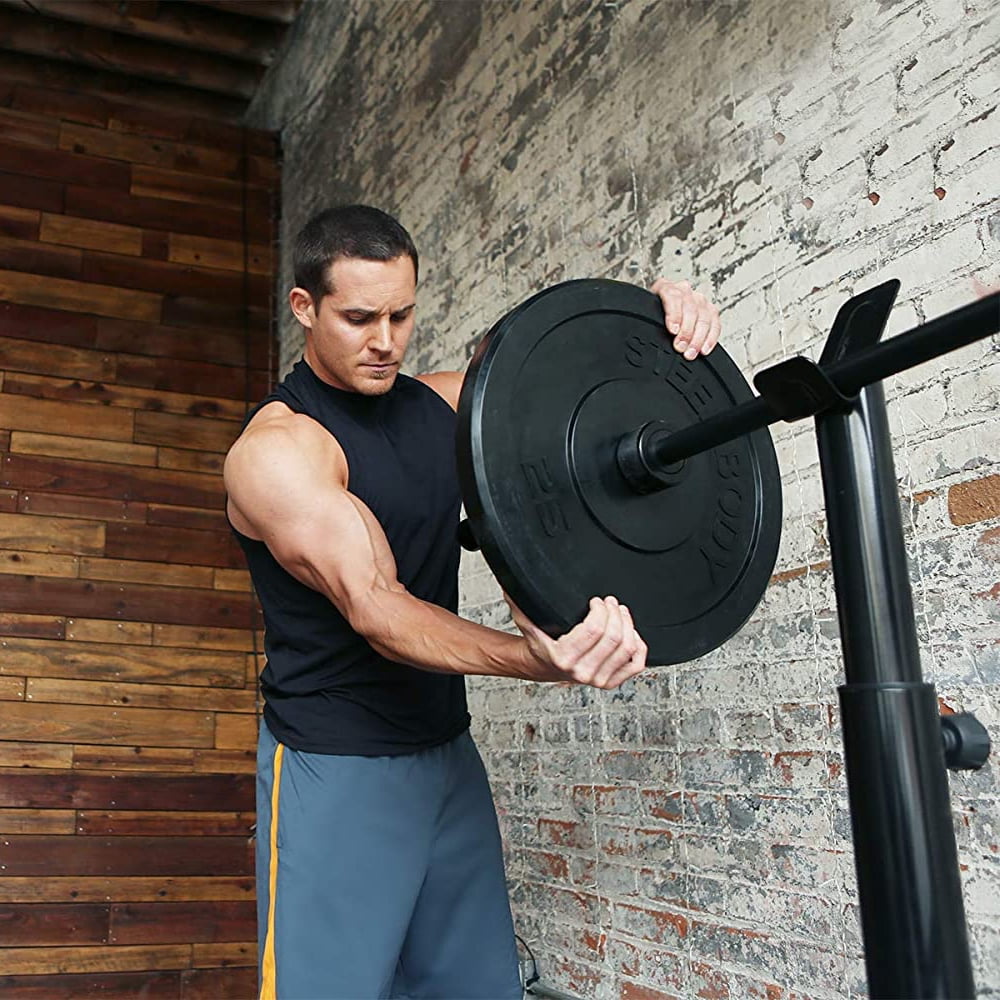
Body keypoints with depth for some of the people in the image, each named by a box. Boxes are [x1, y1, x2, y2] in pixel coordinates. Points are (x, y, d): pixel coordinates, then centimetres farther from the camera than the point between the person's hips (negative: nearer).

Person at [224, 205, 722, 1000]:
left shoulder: (438, 404, 4)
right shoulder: (276, 448, -16)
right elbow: (374, 607, -28)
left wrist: (655, 311, -12)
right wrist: (533, 658, -45)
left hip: (446, 751, 7)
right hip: (338, 766, -6)